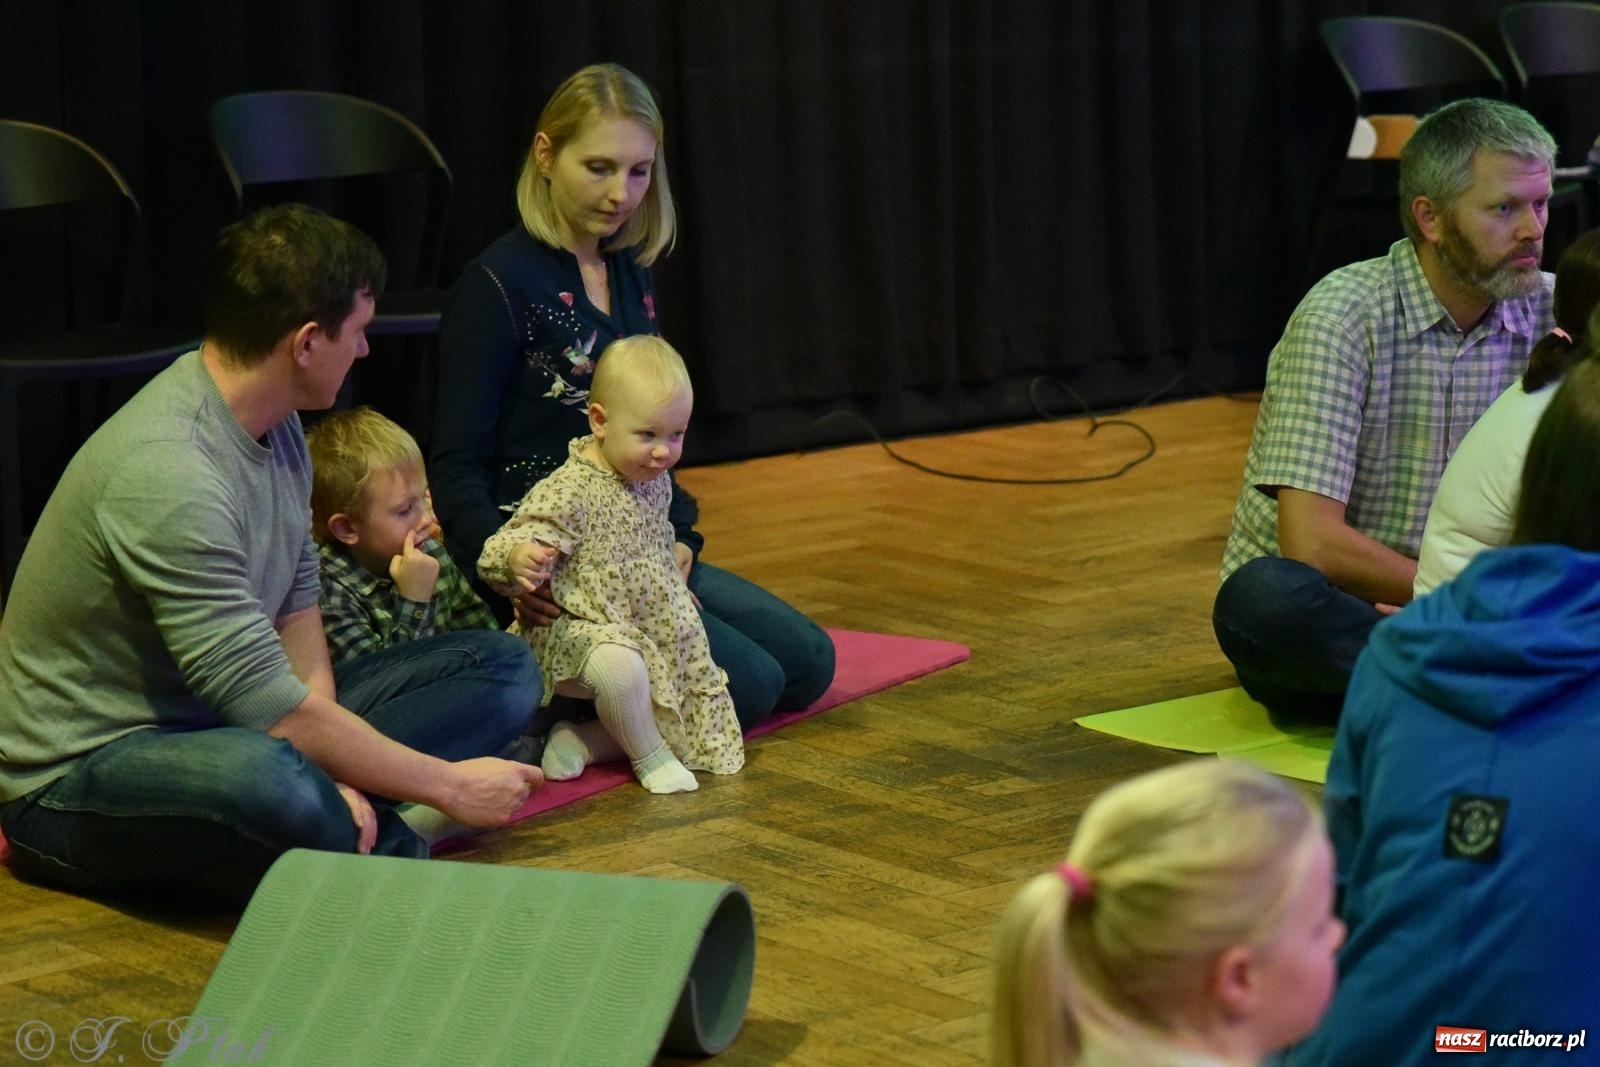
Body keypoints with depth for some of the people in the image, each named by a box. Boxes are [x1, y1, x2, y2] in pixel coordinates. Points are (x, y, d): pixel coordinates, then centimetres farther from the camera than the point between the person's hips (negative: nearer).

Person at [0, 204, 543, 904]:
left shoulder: (274, 426, 3)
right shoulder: (166, 473, -27)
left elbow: (297, 607, 6)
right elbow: (273, 710, -27)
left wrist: (328, 766, -13)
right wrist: (449, 786, -18)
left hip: (215, 730, 9)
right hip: (78, 777, -9)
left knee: (503, 669, 2)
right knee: (265, 774, -44)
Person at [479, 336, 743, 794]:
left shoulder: (655, 481, 6)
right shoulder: (570, 490, -20)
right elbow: (509, 546, -28)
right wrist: (519, 558, -48)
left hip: (655, 630, 8)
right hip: (579, 630, -8)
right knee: (620, 664, -40)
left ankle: (581, 742, 1)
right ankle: (650, 757, -12)